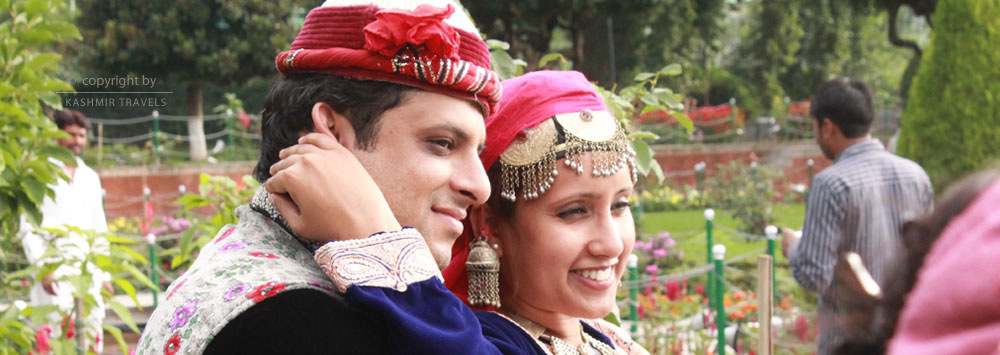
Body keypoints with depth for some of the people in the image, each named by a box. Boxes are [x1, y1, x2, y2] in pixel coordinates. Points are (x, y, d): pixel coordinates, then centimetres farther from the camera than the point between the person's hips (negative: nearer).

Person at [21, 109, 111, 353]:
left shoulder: (90, 177, 19)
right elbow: (28, 228, -3)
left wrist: (105, 274, 15)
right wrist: (42, 268, -13)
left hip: (88, 271, 5)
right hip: (55, 273, -5)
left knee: (93, 335, 0)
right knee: (58, 335, -12)